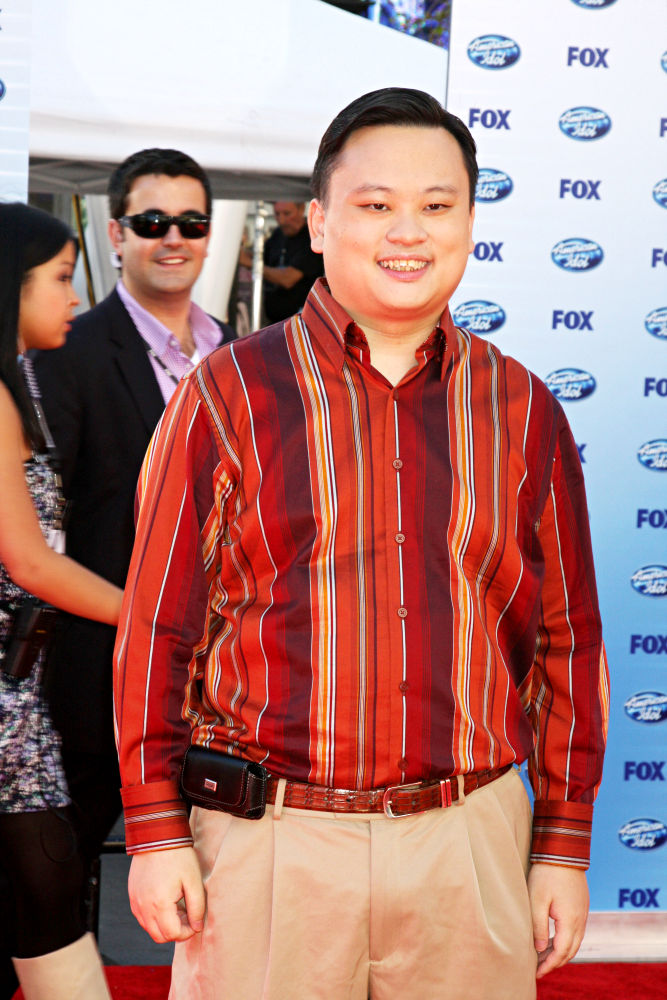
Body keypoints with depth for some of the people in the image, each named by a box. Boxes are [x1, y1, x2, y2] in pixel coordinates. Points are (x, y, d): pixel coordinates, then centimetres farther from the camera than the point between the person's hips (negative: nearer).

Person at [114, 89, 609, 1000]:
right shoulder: (230, 393, 0)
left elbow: (568, 641, 10)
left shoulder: (524, 411, 7)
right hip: (266, 845, -2)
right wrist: (156, 832, -3)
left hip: (473, 850, 2)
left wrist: (564, 844, 8)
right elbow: (158, 626, 0)